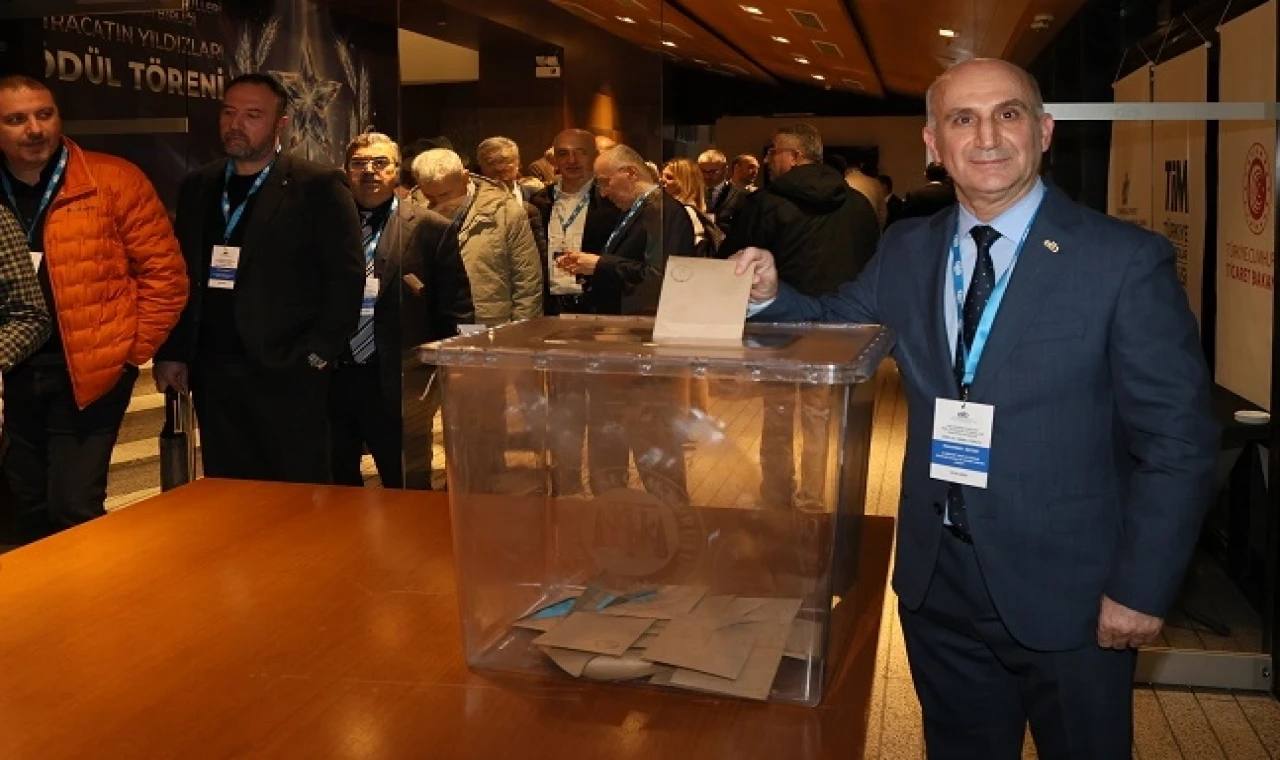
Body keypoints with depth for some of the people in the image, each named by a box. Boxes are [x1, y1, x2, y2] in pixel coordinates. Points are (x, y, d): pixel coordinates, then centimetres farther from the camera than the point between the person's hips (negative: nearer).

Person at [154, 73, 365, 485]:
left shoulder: (318, 186, -4)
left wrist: (318, 354, -11)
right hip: (212, 371, 5)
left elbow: (347, 277, -8)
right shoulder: (197, 187, 14)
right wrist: (171, 353, 8)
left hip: (286, 372, -5)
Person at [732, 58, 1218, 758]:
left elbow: (1177, 441, -11)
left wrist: (1142, 590, -12)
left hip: (1069, 595, -3)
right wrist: (770, 296, -9)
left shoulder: (1125, 261, -12)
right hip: (937, 585, 4)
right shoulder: (905, 252, 2)